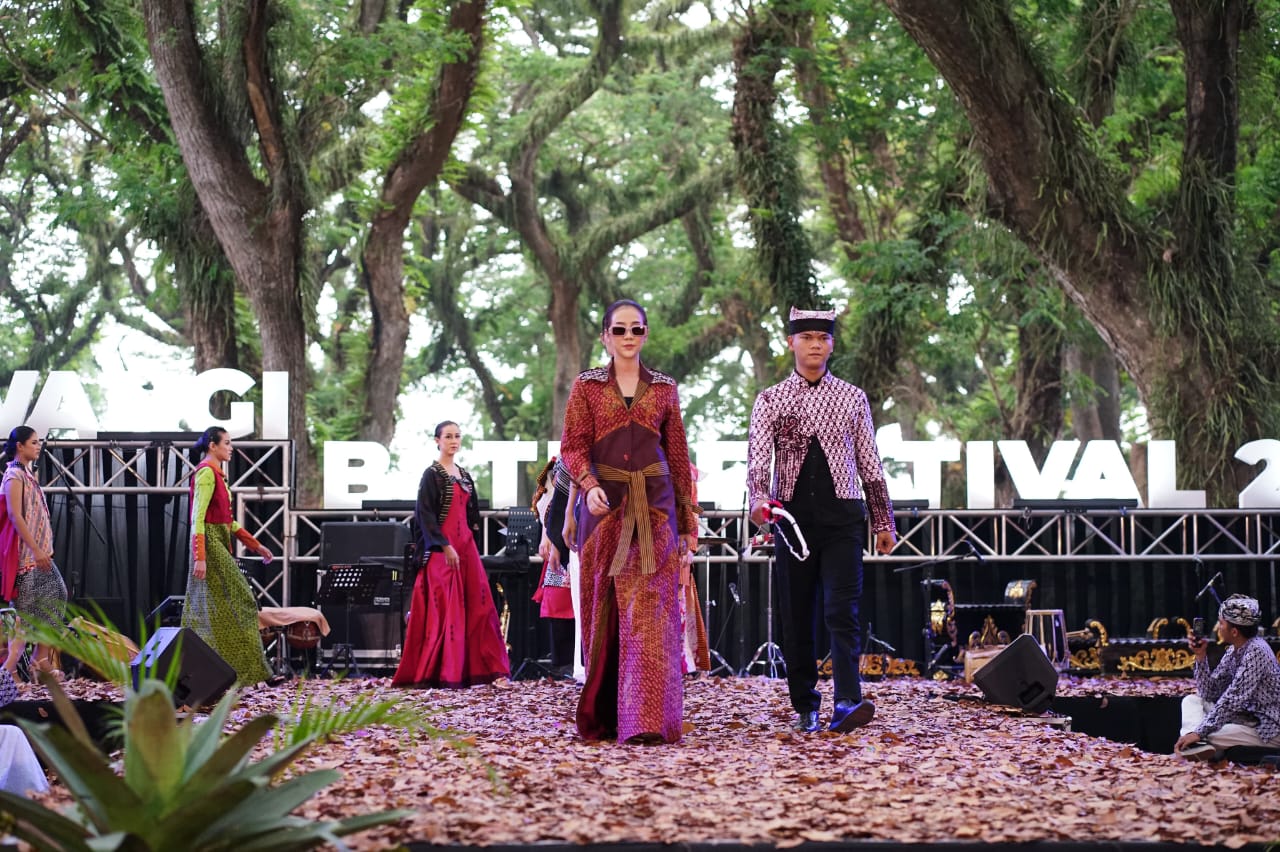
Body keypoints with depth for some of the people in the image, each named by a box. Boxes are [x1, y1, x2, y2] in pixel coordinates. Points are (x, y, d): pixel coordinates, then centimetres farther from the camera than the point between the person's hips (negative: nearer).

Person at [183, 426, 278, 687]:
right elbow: (198, 518, -18)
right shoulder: (206, 473, -11)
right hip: (210, 544, -10)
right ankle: (255, 671, -7)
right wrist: (200, 557, -25)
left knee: (206, 611, 8)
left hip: (220, 543, 10)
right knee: (238, 604, -8)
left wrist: (255, 545, 21)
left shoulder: (217, 474, 17)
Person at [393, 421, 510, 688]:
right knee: (446, 608, -8)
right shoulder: (432, 474, -5)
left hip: (466, 546, 7)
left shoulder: (464, 475, 16)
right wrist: (445, 547, -19)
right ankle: (445, 672, -6)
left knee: (478, 605, 3)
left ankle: (481, 667, 6)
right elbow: (425, 514, -13)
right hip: (441, 548, -7)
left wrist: (472, 537, 12)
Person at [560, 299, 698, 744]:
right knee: (605, 608, 2)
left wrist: (686, 524, 9)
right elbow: (572, 445, -1)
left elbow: (678, 456, 12)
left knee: (650, 612, -9)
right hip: (605, 506, 0)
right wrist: (589, 485, -22)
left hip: (655, 508, 0)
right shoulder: (587, 386, 8)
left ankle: (646, 719, -15)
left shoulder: (664, 389, 11)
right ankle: (603, 715, 11)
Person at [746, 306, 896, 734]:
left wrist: (883, 522, 11)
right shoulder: (771, 401, 5)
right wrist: (759, 500, -26)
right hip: (792, 516, 1)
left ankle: (848, 703, -22)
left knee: (842, 611, -13)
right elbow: (758, 457, -7)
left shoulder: (852, 398, 8)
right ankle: (805, 707, 17)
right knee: (796, 615, 6)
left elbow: (869, 463, 11)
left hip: (841, 518, -1)